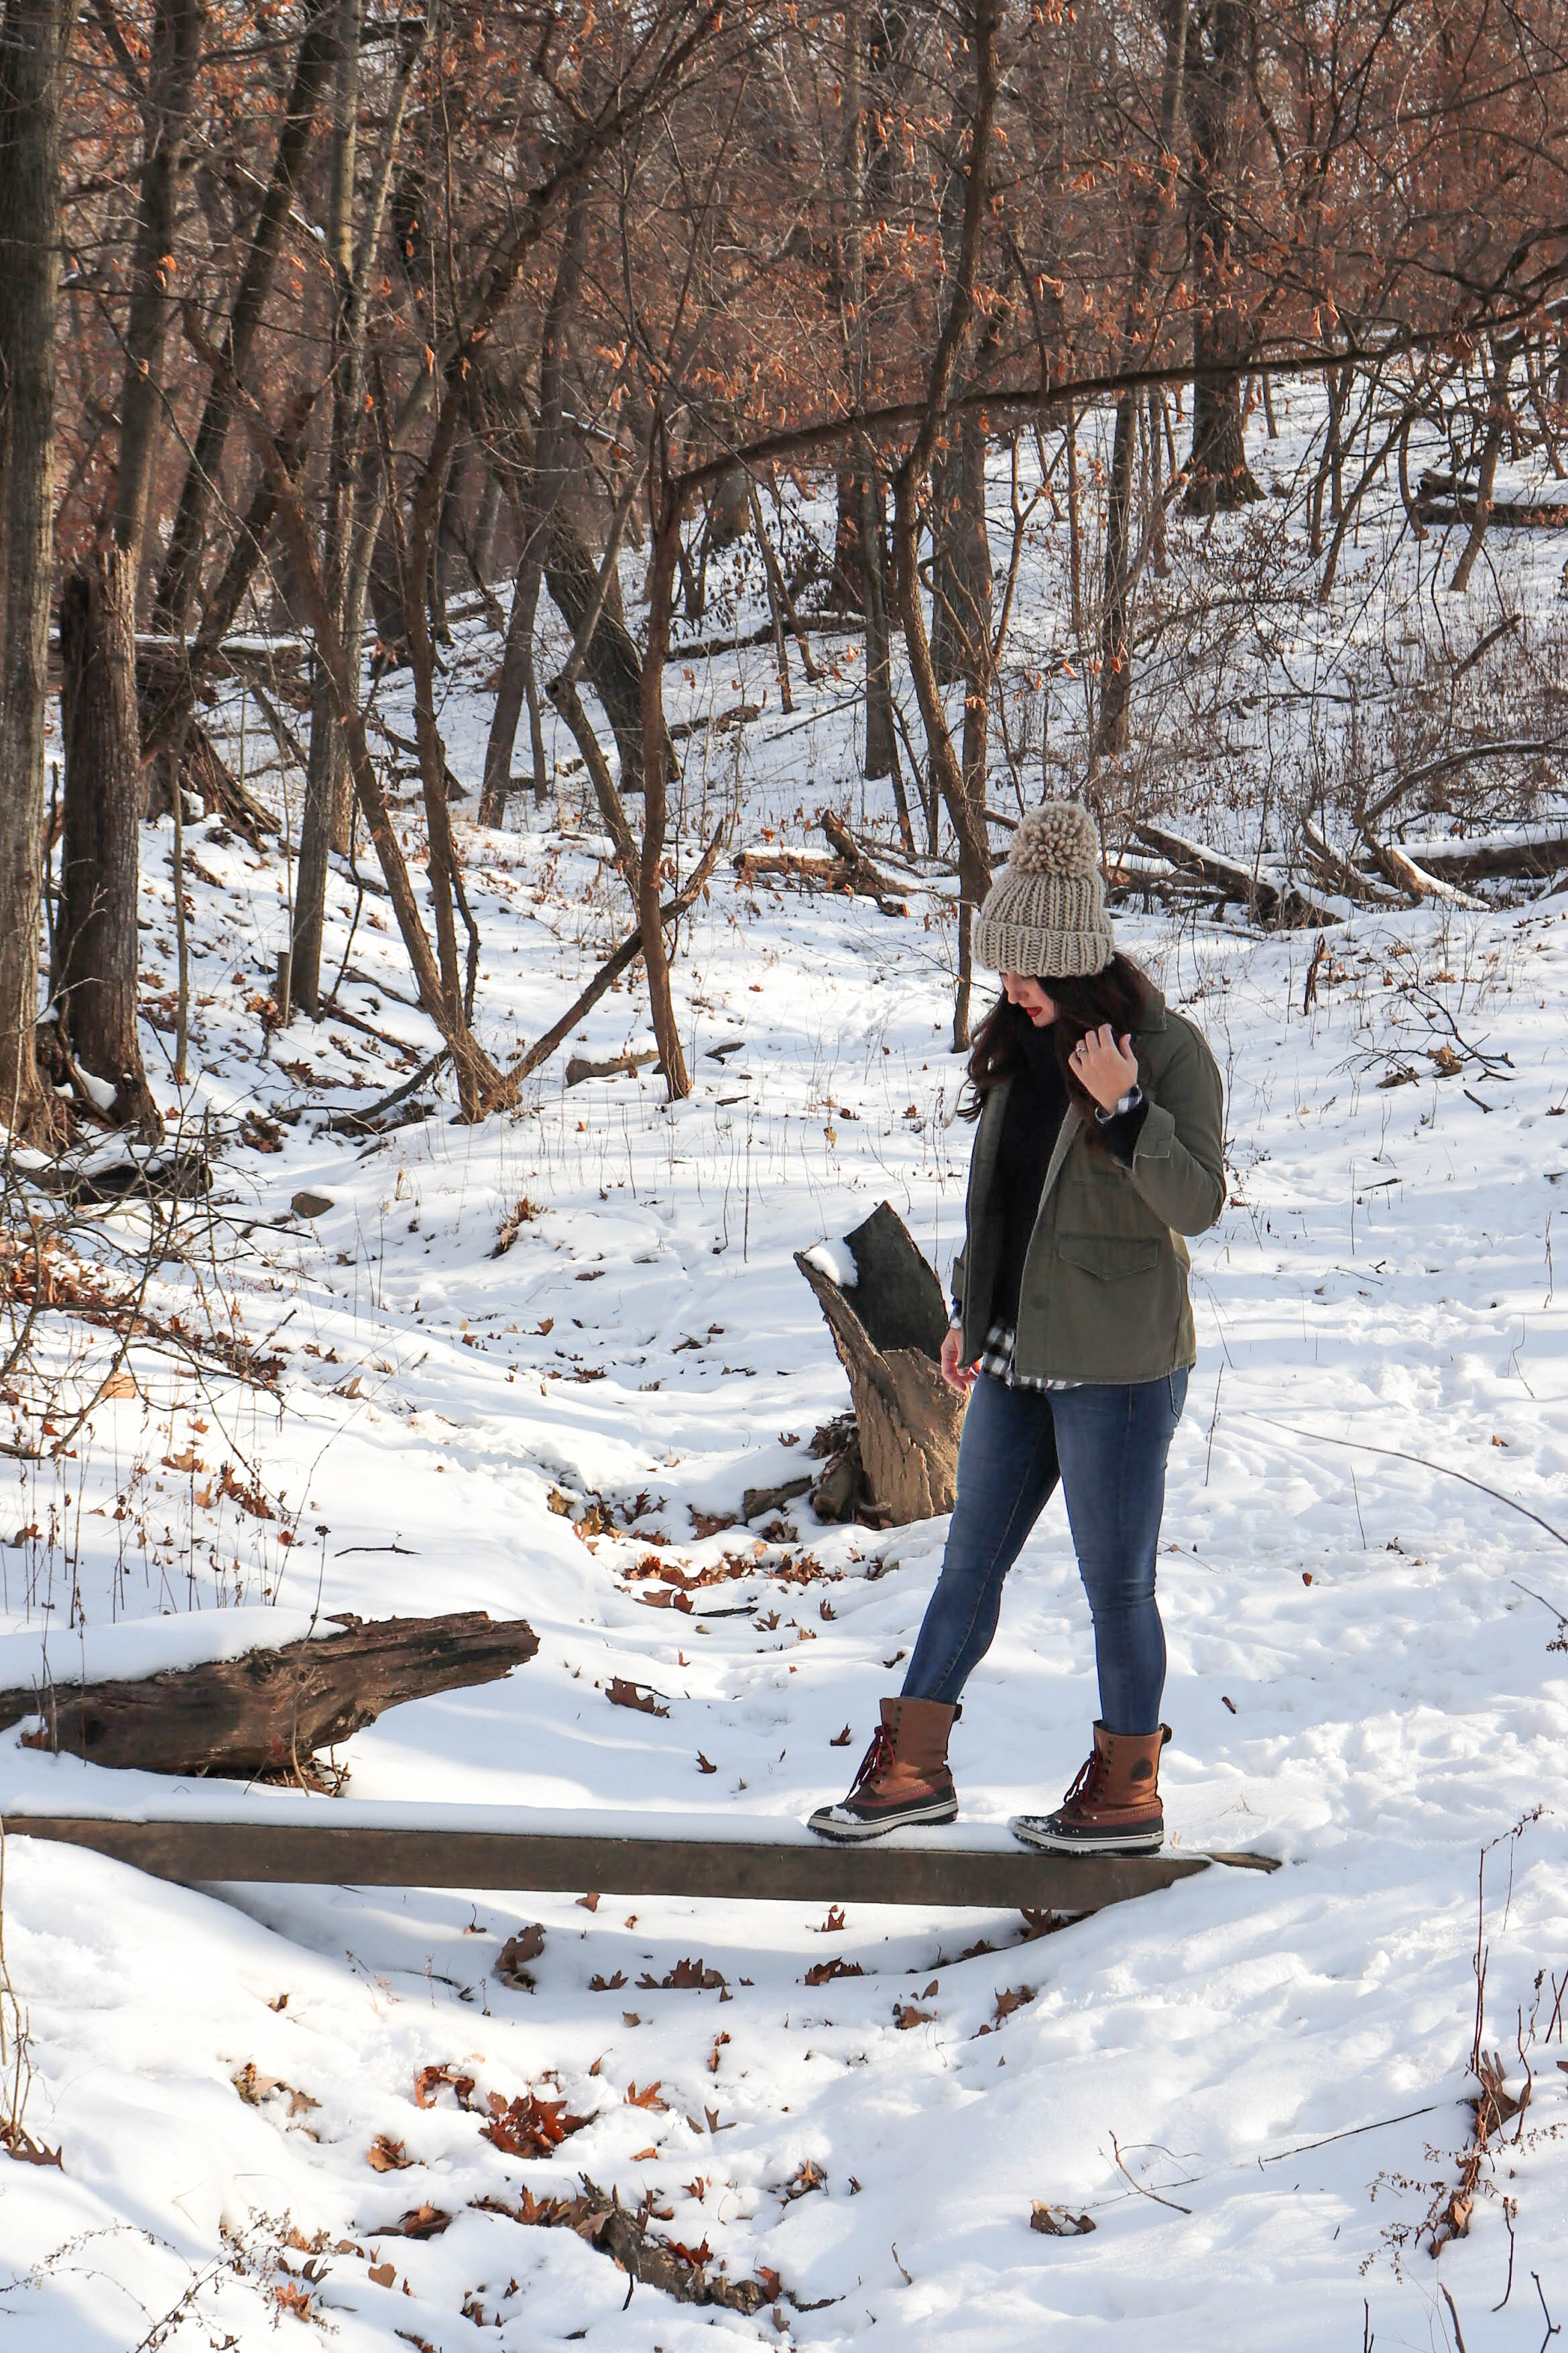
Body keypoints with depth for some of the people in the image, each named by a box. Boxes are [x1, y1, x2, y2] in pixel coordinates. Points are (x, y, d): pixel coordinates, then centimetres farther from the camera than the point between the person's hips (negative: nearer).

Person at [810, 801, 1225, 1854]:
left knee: (1117, 1582, 3)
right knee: (970, 1563, 14)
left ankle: (1129, 1792, 16)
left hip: (1118, 1367, -7)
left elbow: (1199, 1203, -17)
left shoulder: (1169, 1050, -13)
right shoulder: (1022, 1043, 9)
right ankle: (912, 1766, 23)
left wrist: (1124, 1108, -29)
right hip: (1018, 1355, 7)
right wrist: (972, 1311, 22)